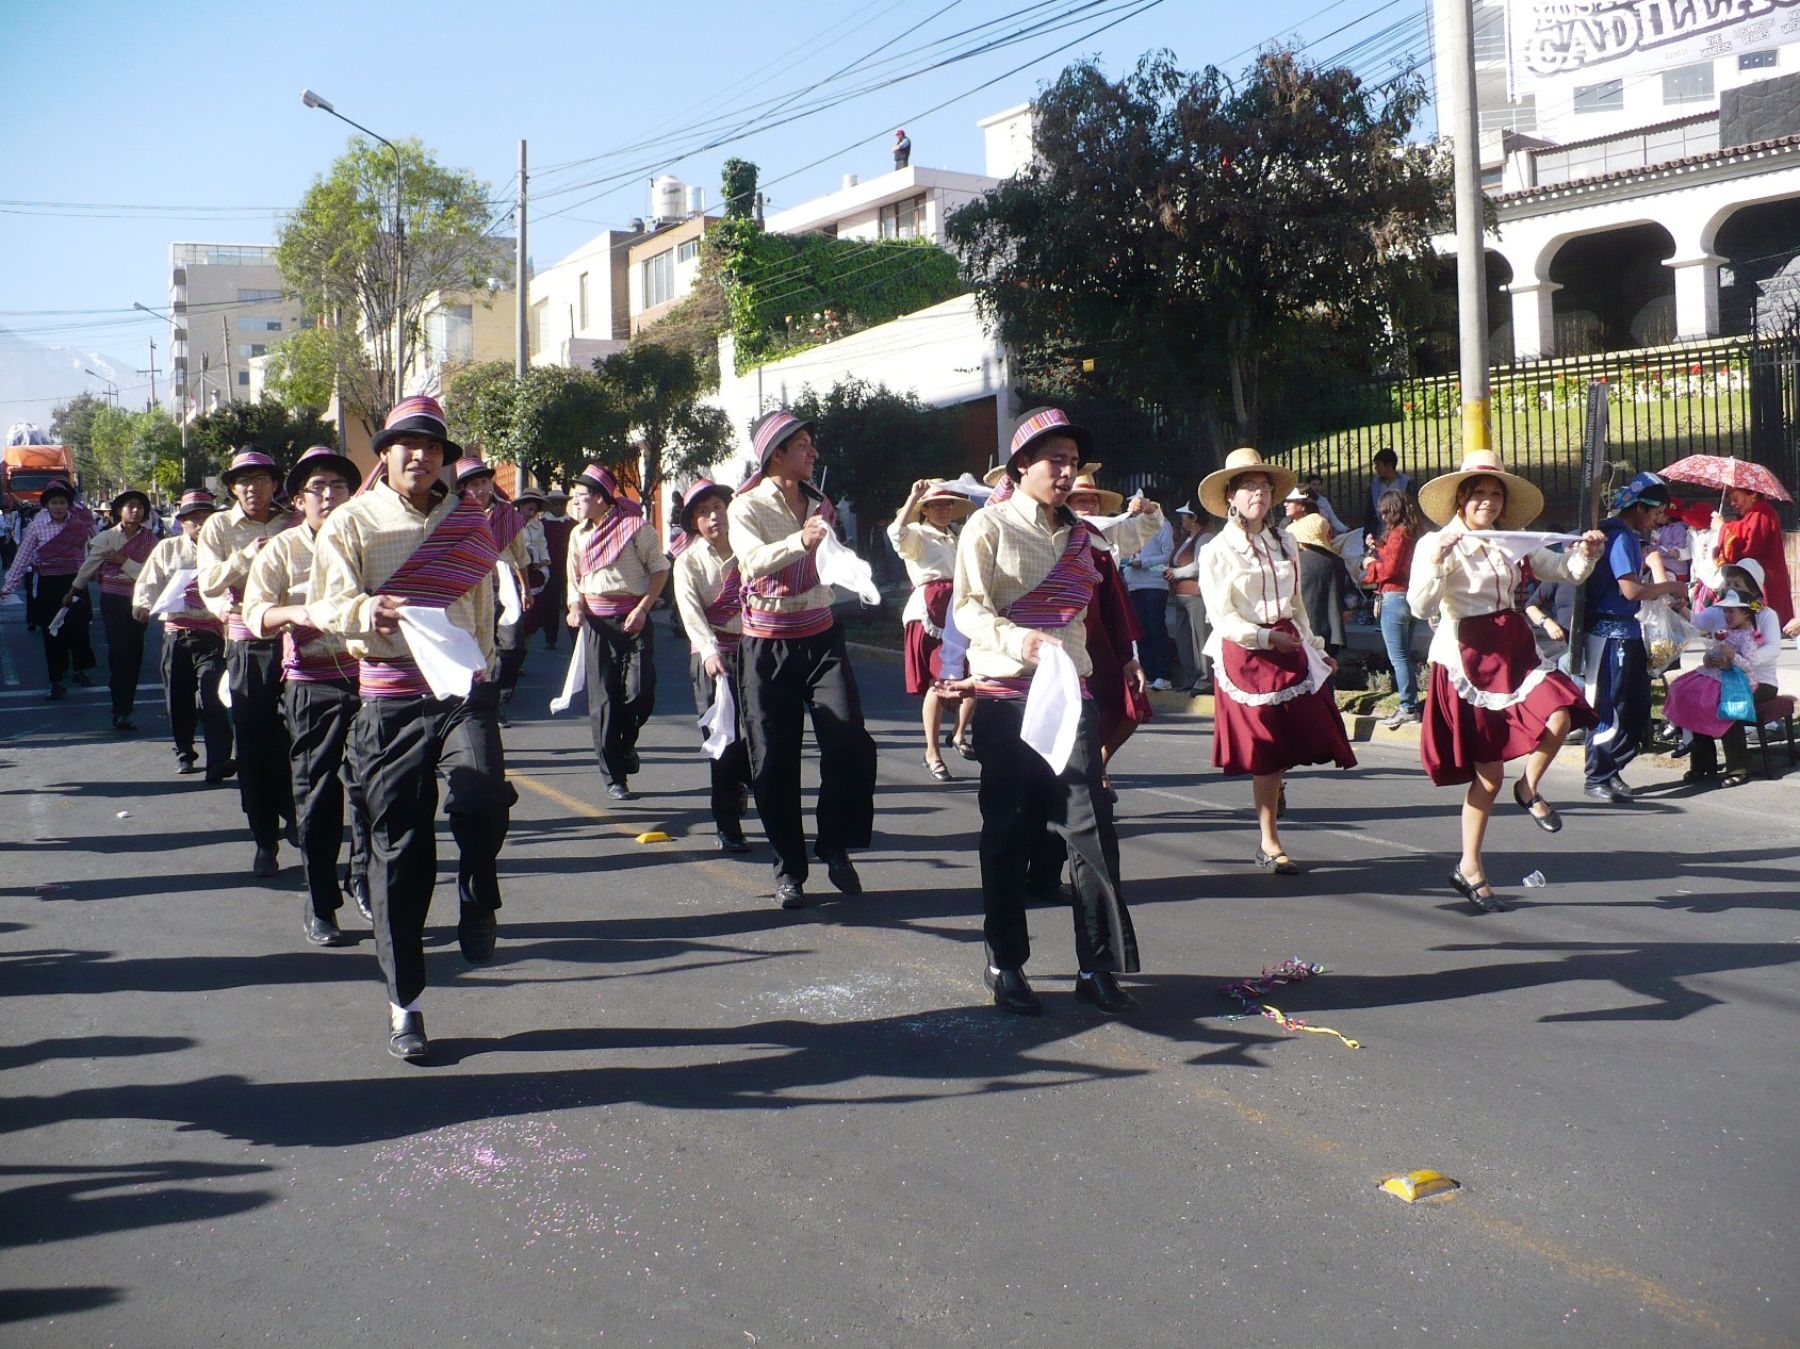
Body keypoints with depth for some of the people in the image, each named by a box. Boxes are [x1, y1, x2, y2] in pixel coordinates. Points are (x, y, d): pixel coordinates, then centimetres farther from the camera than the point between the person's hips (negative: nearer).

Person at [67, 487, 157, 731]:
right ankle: (120, 712, -5)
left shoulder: (150, 539, 2)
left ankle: (124, 709, 21)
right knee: (120, 653, -8)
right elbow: (89, 565, 8)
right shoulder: (107, 537, -2)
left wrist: (123, 561, -14)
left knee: (134, 655, 7)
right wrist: (73, 591, 17)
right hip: (113, 599, -3)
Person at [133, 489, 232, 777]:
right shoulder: (168, 549, 11)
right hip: (175, 632, 3)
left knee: (210, 698, -16)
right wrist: (143, 605, -11)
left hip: (210, 632, -3)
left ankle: (219, 761, -19)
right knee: (178, 698, 11)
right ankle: (184, 753, 30)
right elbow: (149, 582, 8)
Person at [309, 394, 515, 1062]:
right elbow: (325, 604, -3)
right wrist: (362, 609, -25)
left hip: (462, 690, 1)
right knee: (400, 850, 1)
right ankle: (404, 1003, 12)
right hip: (389, 700, -1)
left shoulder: (468, 521, 14)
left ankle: (478, 901, 3)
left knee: (481, 794, -28)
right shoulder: (353, 521, 7)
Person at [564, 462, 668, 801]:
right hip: (596, 620, 4)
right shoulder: (579, 535, 12)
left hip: (634, 618, -3)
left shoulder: (634, 526, -4)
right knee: (603, 700, -2)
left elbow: (660, 569, -2)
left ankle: (627, 743, 22)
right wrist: (576, 607, 1)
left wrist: (643, 608, -13)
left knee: (640, 692, -11)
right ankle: (614, 777, 5)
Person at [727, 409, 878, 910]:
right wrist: (800, 541, -41)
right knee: (775, 761, 0)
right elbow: (754, 559, -27)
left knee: (850, 743, -13)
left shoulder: (819, 503, 11)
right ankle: (789, 868, 13)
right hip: (768, 645, -3)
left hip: (821, 637, 4)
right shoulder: (747, 508, -5)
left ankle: (836, 846, 3)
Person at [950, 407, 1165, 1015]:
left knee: (1091, 827, -3)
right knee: (1008, 831, 2)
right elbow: (968, 609, -13)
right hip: (1007, 696, -4)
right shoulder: (991, 525, -3)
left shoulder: (1081, 533, 13)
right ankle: (1005, 965, 14)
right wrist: (1019, 640, -31)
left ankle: (1098, 967, 3)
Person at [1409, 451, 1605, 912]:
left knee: (1558, 719, -24)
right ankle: (1470, 867, 18)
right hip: (1467, 658, -4)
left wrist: (1585, 553, -8)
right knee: (1489, 775, 0)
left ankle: (1530, 789, 8)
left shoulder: (1515, 544, 11)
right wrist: (1437, 561, -29)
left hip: (1515, 652, 5)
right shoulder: (1436, 544, -5)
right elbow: (1420, 607, -16)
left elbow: (1565, 570, 12)